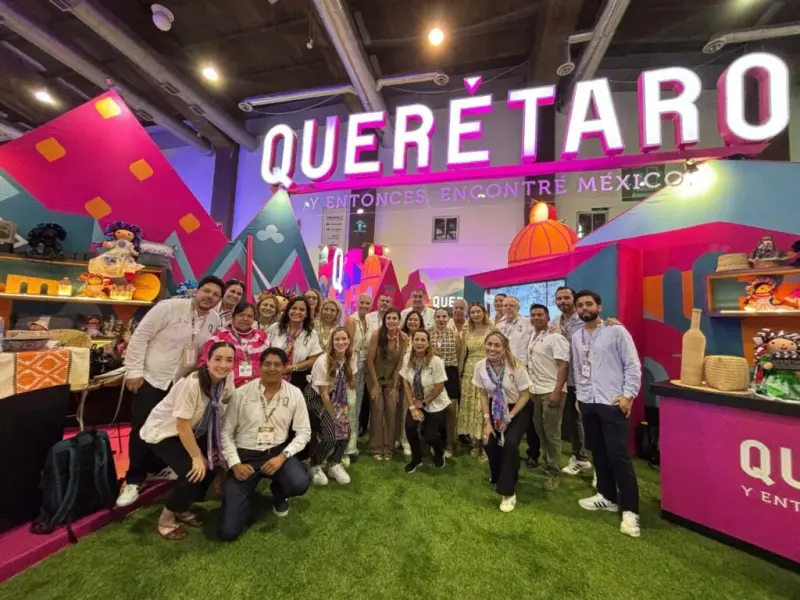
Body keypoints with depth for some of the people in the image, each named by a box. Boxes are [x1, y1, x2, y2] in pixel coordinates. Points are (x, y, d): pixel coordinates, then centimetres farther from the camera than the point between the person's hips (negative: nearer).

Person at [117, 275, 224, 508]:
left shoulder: (215, 320, -2)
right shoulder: (169, 307, -19)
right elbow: (140, 336, -15)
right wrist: (134, 371, -15)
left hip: (181, 382, 5)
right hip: (151, 377, -5)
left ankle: (157, 468, 37)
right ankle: (134, 480, 19)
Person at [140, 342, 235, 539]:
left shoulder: (227, 377, -17)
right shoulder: (192, 383, -35)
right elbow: (182, 426, -27)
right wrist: (197, 457, -17)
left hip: (194, 430, 7)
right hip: (163, 431, -6)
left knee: (212, 463, -3)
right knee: (192, 472, -19)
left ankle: (182, 509, 23)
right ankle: (166, 520, 9)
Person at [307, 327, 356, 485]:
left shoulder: (351, 358, -11)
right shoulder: (323, 361, -26)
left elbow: (350, 382, 2)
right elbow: (324, 393, -19)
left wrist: (345, 409, -2)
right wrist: (334, 416, -13)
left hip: (338, 398, 5)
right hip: (318, 399, -5)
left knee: (345, 430, -10)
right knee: (331, 436, -19)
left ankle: (334, 465, 18)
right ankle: (314, 466, 11)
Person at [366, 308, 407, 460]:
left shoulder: (403, 337, -12)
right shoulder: (376, 335, -19)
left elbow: (401, 363, -7)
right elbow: (370, 360, -14)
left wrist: (395, 387, -8)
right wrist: (375, 384, -12)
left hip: (393, 379, 2)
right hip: (376, 378, -2)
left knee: (391, 411, -1)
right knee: (377, 410, -5)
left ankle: (388, 448, 13)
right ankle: (376, 448, 10)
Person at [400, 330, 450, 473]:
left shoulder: (436, 361, -24)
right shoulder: (407, 359, -12)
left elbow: (439, 388, -17)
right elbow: (406, 383, -6)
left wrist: (423, 403, -10)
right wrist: (412, 406, -11)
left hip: (435, 404, -3)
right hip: (416, 402, 3)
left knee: (430, 437, -8)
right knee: (410, 427, -18)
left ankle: (439, 454, 31)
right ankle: (416, 459, 12)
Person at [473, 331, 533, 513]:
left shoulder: (516, 366, -25)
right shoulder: (480, 366, -16)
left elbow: (525, 395, -14)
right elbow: (483, 395, -3)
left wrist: (509, 418, -15)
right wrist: (487, 420, -8)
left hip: (518, 409, -3)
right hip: (496, 409, 3)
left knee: (510, 443, -21)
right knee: (489, 443, -8)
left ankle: (509, 492, -2)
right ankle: (498, 477, 26)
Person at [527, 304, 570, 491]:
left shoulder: (556, 338, -10)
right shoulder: (532, 338, 12)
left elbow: (564, 366, -16)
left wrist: (557, 391, -22)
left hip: (551, 391, -7)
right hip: (535, 390, 7)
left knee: (552, 433, 1)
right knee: (540, 431, 16)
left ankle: (552, 472, 14)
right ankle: (547, 462, 32)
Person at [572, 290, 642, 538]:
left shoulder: (617, 331, -7)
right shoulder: (576, 337, 8)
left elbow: (633, 365, -7)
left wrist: (628, 395, -13)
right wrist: (580, 394, 11)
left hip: (613, 402, -5)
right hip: (587, 402, 6)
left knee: (619, 455, -2)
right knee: (598, 452, 15)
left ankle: (629, 510, 13)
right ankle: (607, 496, 31)